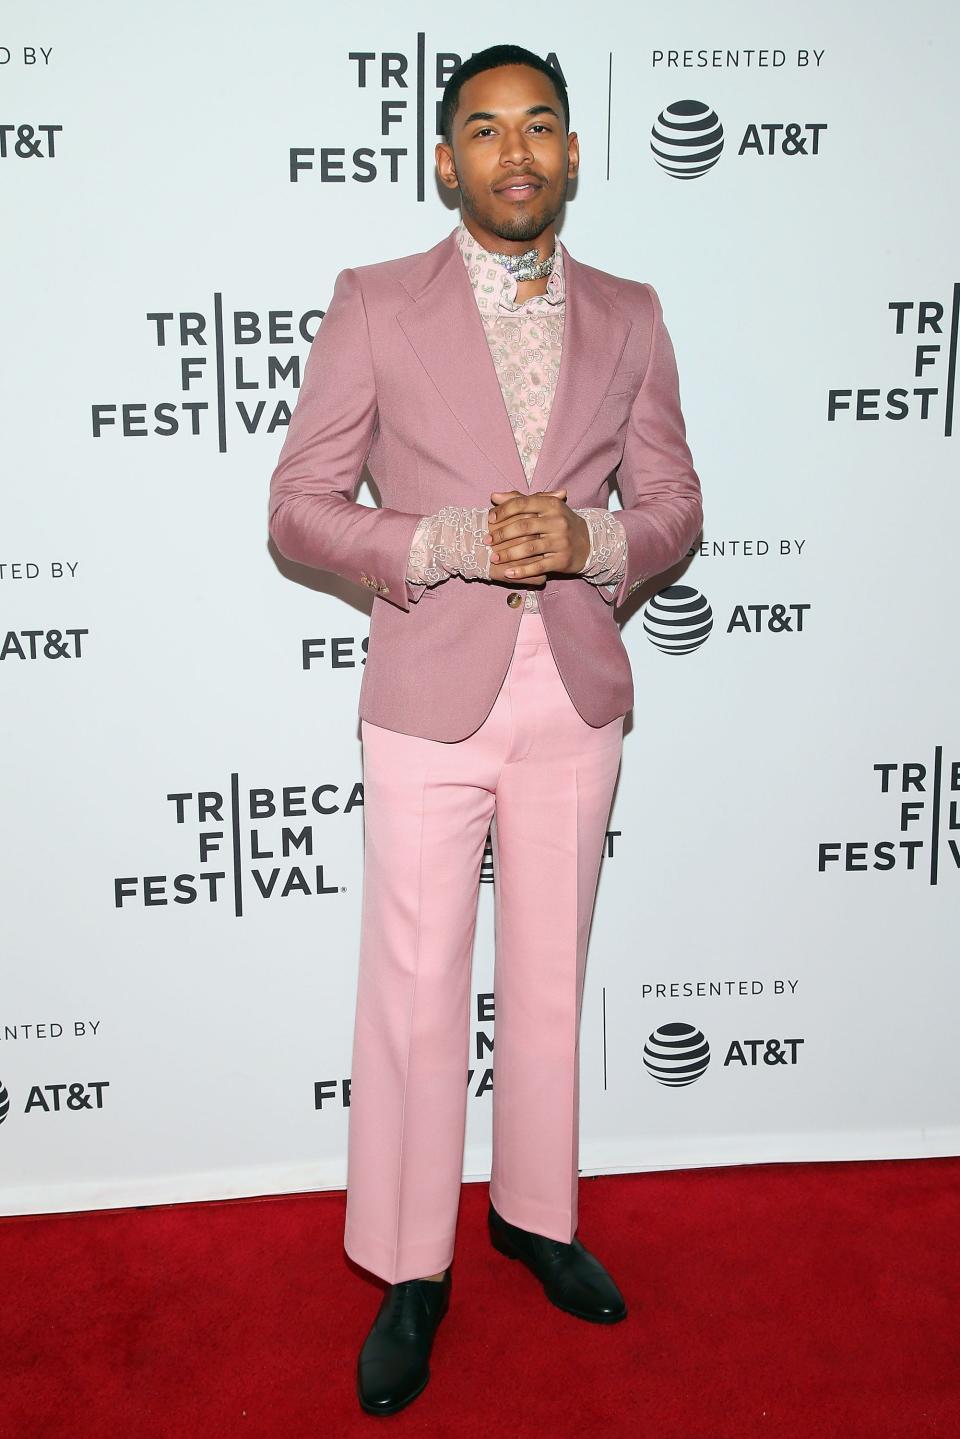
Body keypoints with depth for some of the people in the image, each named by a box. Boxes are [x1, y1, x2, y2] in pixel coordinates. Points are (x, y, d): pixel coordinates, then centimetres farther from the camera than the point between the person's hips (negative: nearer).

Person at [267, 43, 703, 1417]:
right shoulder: (374, 305, -1)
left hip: (577, 693, 3)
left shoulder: (628, 315, 8)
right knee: (413, 997, 3)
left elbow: (672, 505, 9)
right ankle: (409, 1272, 22)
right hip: (430, 694, -2)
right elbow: (300, 507, -3)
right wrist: (450, 543, -19)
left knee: (549, 978, 15)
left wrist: (588, 542, -13)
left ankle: (535, 1210, 37)